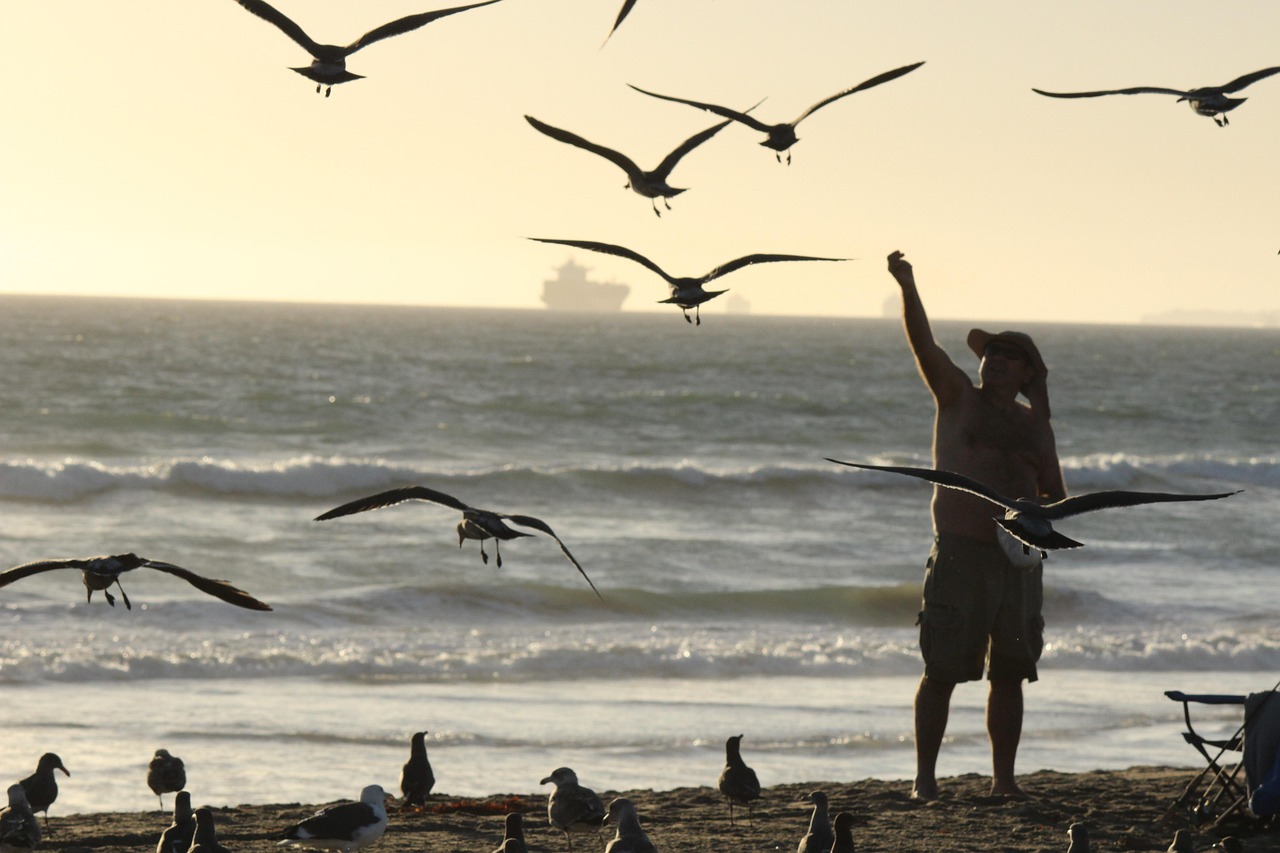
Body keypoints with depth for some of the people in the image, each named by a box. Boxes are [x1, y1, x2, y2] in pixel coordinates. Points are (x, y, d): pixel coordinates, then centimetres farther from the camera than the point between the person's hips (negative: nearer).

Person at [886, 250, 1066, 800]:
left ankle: (1004, 778, 12)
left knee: (1009, 673, 5)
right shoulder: (958, 398, 6)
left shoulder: (1033, 424, 16)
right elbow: (923, 344, -8)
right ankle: (925, 777, 0)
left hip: (1018, 558, 4)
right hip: (960, 552, -4)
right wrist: (907, 288, -23)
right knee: (942, 670, -5)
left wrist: (1040, 512, -3)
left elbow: (1056, 495, 20)